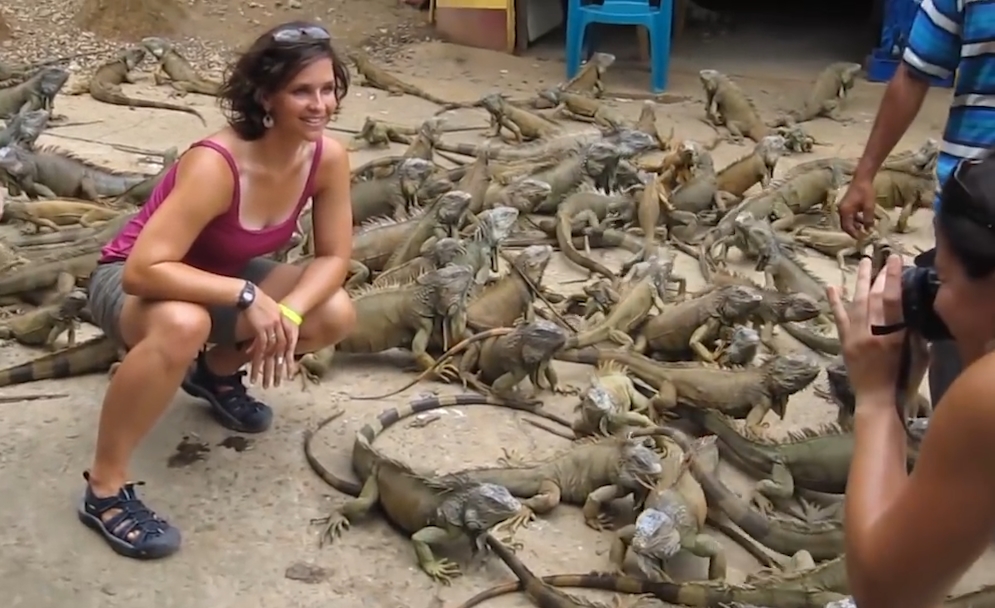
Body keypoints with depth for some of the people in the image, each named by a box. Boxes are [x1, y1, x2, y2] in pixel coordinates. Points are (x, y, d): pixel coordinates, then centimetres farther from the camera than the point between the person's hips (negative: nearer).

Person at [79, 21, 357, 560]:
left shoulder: (328, 157, -17)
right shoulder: (215, 165, -36)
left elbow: (334, 257, -10)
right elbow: (143, 269, -39)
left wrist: (289, 311, -28)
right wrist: (247, 297, -39)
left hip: (220, 275, 6)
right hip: (132, 281, -6)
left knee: (335, 314, -14)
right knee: (183, 324, -41)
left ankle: (217, 373, 15)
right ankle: (104, 489, -23)